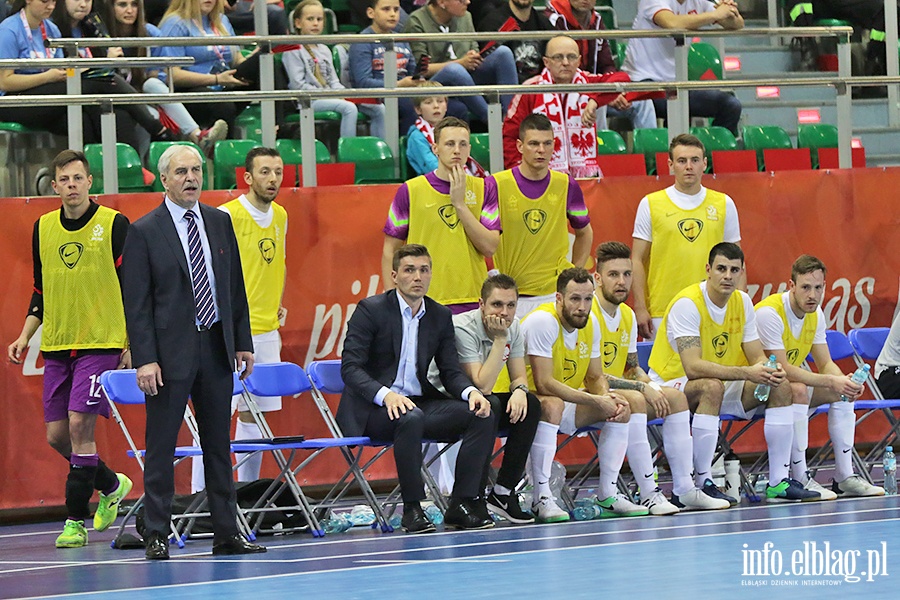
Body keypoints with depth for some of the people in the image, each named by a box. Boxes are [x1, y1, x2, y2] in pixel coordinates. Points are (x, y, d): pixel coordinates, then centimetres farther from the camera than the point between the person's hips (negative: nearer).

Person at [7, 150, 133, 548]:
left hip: (101, 343, -5)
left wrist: (132, 346, -8)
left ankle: (76, 520, -4)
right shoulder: (43, 228, 10)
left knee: (80, 426, -13)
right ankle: (111, 485, 30)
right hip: (56, 346, 5)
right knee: (57, 434, 5)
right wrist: (25, 336, 9)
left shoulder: (114, 225, -4)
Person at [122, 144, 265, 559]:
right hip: (171, 351, -5)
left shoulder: (220, 223, 10)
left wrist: (243, 342, 9)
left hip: (216, 349, 5)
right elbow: (136, 303, -7)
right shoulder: (144, 232, -5)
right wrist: (145, 359, -14)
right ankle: (157, 536, 3)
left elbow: (236, 288, 14)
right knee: (161, 447, -2)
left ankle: (226, 534, 14)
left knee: (219, 444, 9)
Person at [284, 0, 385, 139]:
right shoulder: (294, 51, -2)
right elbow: (298, 85, -11)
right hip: (309, 101, -8)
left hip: (330, 97, 8)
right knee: (349, 108, -34)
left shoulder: (324, 50, 22)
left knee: (378, 109, -6)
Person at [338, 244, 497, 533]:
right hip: (373, 409, -6)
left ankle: (462, 504, -13)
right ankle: (412, 509, -28)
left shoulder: (440, 316, 10)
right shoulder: (370, 310, -6)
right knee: (411, 418, -39)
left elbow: (450, 371, 9)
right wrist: (386, 395, -30)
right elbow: (350, 367, -13)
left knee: (484, 416, -15)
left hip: (420, 403, 6)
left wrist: (471, 391, -15)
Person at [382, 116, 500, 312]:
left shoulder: (483, 189, 7)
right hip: (424, 302, -2)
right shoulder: (411, 190, 2)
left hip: (472, 302, 2)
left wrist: (460, 203, -8)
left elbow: (490, 247, -3)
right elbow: (390, 250, 5)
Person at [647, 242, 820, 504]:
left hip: (718, 387, 7)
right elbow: (693, 367, -32)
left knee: (781, 387, -9)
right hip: (670, 386, -7)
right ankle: (701, 483, -33)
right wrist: (747, 373, -40)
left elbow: (757, 357, 2)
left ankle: (779, 481, -8)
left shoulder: (742, 302, 1)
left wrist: (770, 371, -24)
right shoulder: (687, 304, -22)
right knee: (712, 387, -39)